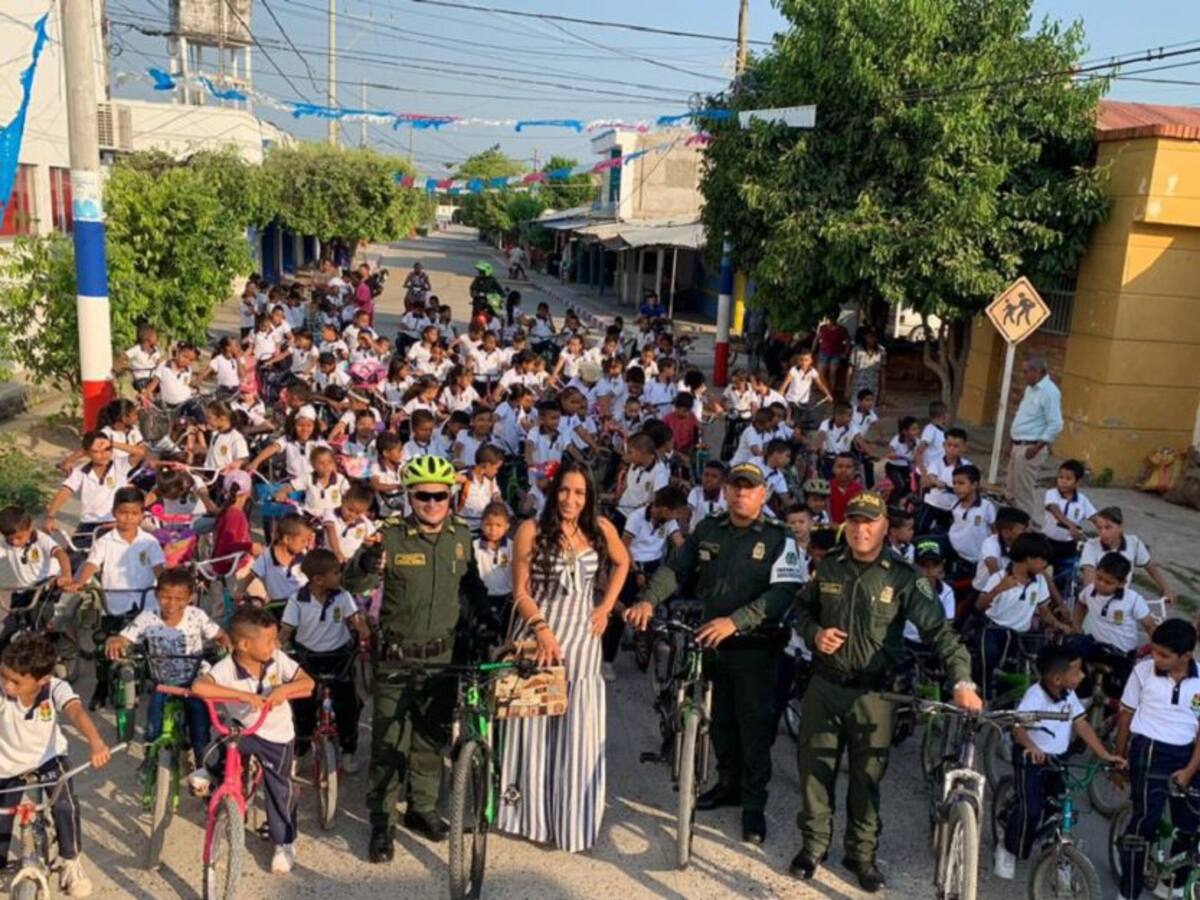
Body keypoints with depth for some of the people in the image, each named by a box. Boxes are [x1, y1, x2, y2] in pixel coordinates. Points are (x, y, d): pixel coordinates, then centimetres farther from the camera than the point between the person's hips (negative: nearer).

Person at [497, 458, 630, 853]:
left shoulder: (601, 529, 2)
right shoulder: (532, 530, -7)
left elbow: (622, 562, 21)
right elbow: (520, 591, -6)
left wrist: (607, 606, 11)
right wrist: (543, 628, -19)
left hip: (581, 635, 2)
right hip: (537, 632, -2)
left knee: (578, 729, 3)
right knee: (533, 725, 3)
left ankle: (573, 817, 16)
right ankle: (531, 812, 16)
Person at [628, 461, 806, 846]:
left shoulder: (779, 539, -10)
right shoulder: (708, 530, 5)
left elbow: (784, 593, -20)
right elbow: (675, 568, 4)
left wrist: (734, 621, -30)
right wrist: (649, 601, -15)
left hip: (754, 646, -4)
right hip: (711, 641, 5)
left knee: (754, 725, 3)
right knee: (720, 720, 17)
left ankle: (754, 805, 15)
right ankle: (728, 784, 36)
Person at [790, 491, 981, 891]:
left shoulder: (903, 578, -10)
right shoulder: (828, 567, 0)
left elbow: (938, 630, -16)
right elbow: (802, 609, 14)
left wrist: (962, 680, -28)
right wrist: (814, 634, -8)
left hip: (874, 693, -2)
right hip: (825, 686, 2)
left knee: (867, 777, 9)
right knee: (815, 768, 10)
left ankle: (862, 853, 28)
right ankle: (813, 844, 28)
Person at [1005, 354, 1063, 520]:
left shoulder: (1049, 392, -16)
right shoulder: (1030, 389, 14)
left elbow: (1055, 426, -20)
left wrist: (1036, 448, -20)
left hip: (1031, 449, -9)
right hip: (1018, 446, 9)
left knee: (1025, 492, -4)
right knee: (1013, 489, 14)